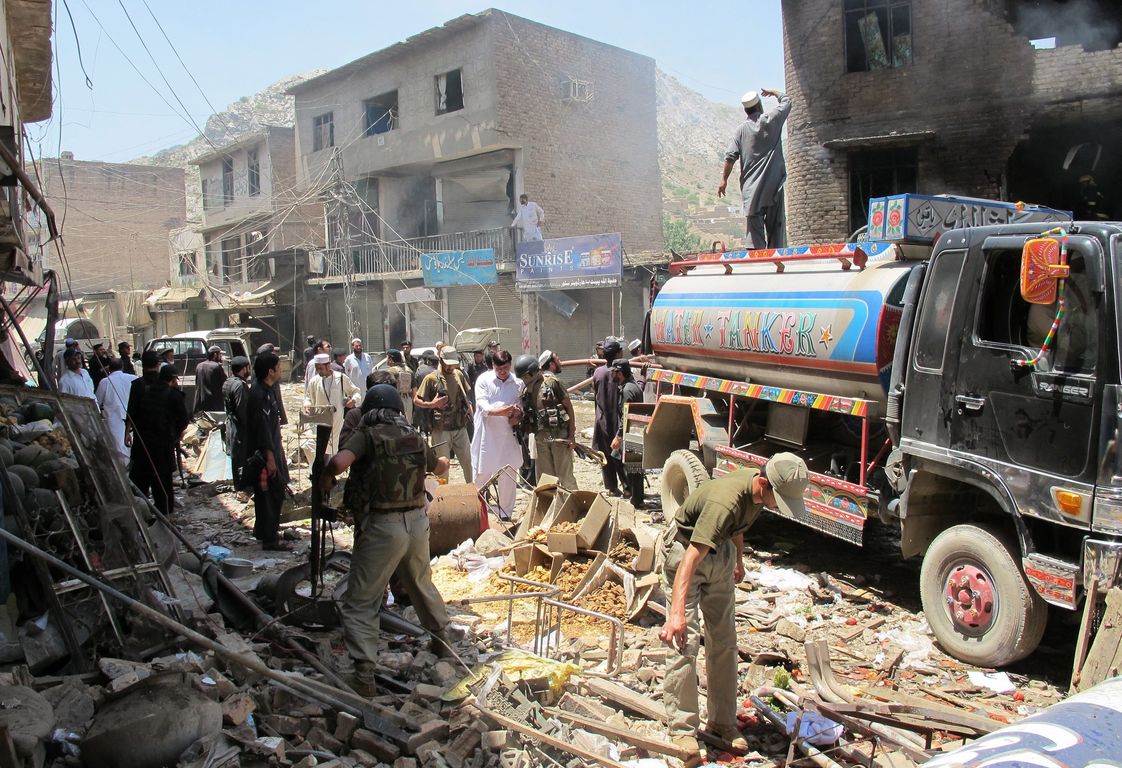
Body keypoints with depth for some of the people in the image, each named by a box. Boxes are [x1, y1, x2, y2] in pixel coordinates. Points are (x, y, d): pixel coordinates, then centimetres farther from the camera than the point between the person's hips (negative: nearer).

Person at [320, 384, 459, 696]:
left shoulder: (368, 435, -6)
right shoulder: (415, 436, 9)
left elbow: (338, 462, -24)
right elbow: (441, 468, 26)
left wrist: (325, 479, -2)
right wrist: (442, 461, 50)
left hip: (382, 526, -5)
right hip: (417, 521, 5)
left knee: (360, 603, 4)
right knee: (422, 584, 29)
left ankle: (364, 672, -4)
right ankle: (443, 638, 44)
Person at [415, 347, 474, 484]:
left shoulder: (459, 374, 8)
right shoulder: (431, 378, -7)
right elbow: (416, 400, -4)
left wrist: (468, 406, 4)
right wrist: (431, 404, -20)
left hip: (460, 427, 4)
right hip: (441, 430, -4)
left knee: (468, 462, 11)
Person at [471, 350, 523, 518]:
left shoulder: (517, 383, 4)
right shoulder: (484, 380, -3)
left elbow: (520, 406, 12)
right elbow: (482, 404, -14)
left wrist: (518, 415, -12)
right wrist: (498, 411, -32)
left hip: (508, 435, 3)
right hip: (487, 434, -2)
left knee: (508, 476, 8)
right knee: (482, 474, 4)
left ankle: (505, 513, 21)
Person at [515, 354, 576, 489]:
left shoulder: (551, 382, -9)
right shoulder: (525, 389, 9)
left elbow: (568, 406, -8)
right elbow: (525, 414, 15)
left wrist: (572, 435, -11)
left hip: (559, 435, -6)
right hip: (540, 436, 6)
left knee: (565, 476, -1)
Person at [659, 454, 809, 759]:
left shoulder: (758, 491, -13)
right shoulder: (725, 501, -38)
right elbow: (691, 558, -46)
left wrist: (739, 560, 22)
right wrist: (677, 612, -55)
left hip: (721, 551, 8)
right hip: (684, 547, -8)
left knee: (724, 640, 10)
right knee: (686, 639, -12)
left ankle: (722, 722, 21)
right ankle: (682, 728, -1)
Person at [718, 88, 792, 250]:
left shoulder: (742, 129, 4)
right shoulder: (772, 119, 4)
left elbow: (730, 156, -2)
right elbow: (786, 101, 23)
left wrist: (724, 179, 3)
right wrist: (773, 92, 39)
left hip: (751, 186, 0)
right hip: (774, 182, 0)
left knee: (754, 224, -4)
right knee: (775, 224, 4)